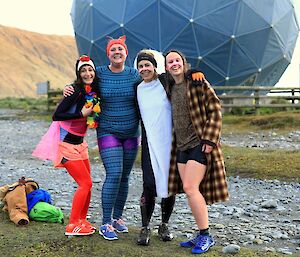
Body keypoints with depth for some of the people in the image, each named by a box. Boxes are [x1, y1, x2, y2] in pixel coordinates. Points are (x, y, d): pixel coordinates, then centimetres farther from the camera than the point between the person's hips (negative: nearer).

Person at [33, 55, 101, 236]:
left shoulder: (93, 92, 5)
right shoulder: (76, 91, -19)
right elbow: (57, 115, -22)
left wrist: (93, 115, 0)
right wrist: (81, 114, -22)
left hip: (80, 143, 8)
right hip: (66, 144, -8)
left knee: (87, 184, 11)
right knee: (85, 183, -7)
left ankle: (82, 221, 24)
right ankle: (72, 226, 2)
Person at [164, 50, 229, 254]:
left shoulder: (198, 82, -6)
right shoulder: (169, 88, 13)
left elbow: (215, 110, -10)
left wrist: (209, 140, -16)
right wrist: (173, 143, 15)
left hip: (199, 144, -7)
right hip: (182, 146, 7)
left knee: (190, 188, -13)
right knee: (190, 190, 7)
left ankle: (206, 236, -1)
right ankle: (202, 235, 17)